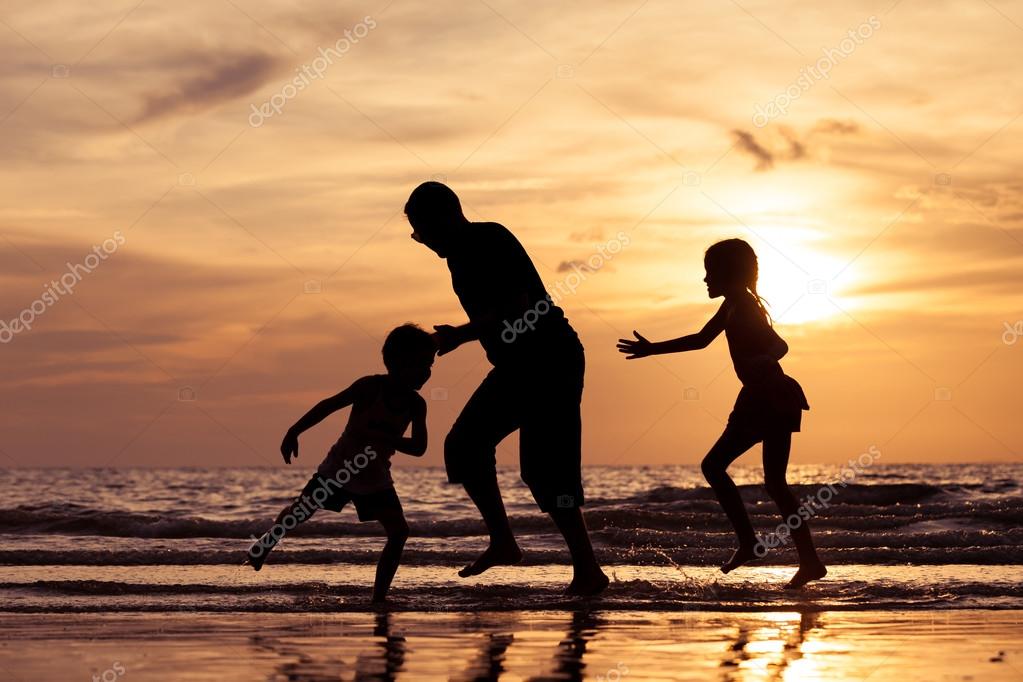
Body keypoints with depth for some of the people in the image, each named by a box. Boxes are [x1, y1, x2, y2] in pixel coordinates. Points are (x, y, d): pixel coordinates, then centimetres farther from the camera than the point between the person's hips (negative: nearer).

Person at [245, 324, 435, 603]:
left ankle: (379, 596, -7)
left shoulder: (416, 404, -12)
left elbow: (419, 447, -18)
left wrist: (385, 440, -36)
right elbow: (328, 405, -20)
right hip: (339, 467, -3)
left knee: (399, 532, -11)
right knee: (299, 512, 9)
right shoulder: (371, 386, -22)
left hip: (375, 477, 3)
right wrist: (294, 432, -27)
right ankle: (265, 545, 40)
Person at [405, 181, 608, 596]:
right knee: (463, 445, 9)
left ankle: (587, 570, -7)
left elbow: (518, 309, -25)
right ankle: (502, 543, 13)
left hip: (551, 362, -10)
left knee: (544, 468, -12)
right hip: (516, 367, 10)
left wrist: (461, 335, -20)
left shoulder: (491, 242, -16)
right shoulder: (463, 253, 13)